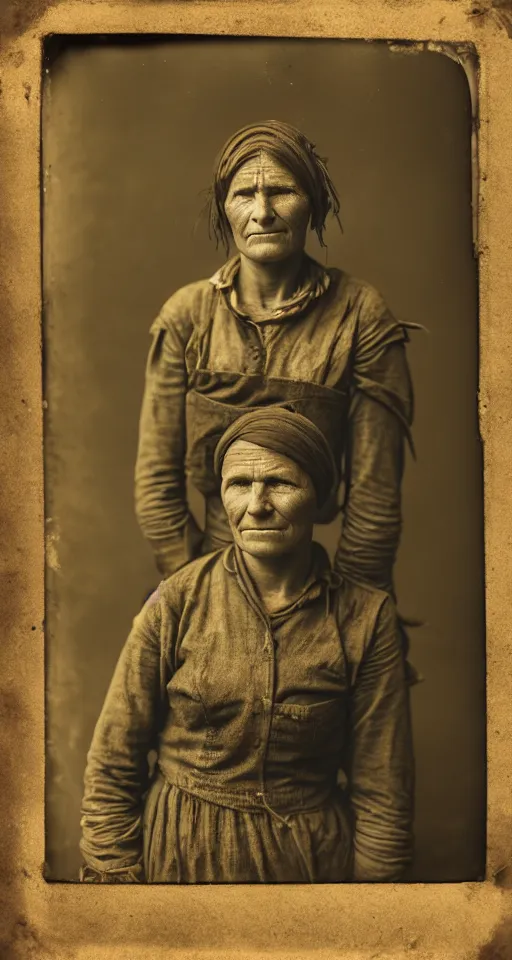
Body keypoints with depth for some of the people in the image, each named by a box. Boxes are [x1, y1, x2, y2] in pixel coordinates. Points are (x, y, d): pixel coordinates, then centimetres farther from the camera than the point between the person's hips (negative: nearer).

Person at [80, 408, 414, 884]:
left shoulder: (365, 617, -11)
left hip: (312, 860, 0)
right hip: (179, 855, 0)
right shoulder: (177, 603, -12)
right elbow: (112, 767, -6)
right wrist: (114, 875, -7)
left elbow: (382, 791, -6)